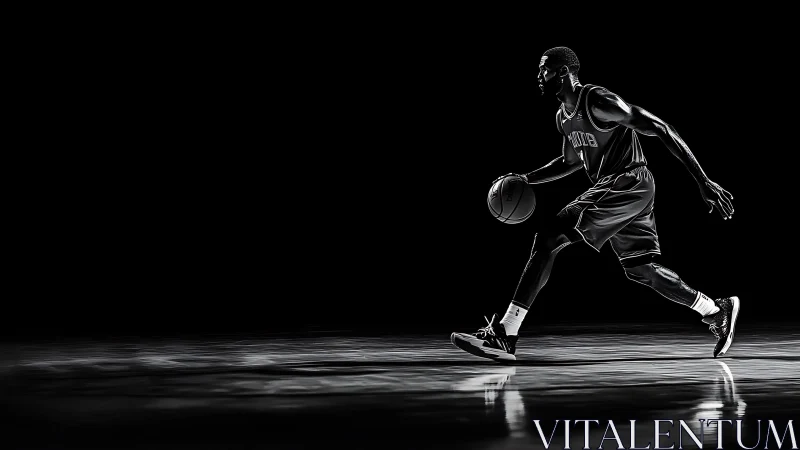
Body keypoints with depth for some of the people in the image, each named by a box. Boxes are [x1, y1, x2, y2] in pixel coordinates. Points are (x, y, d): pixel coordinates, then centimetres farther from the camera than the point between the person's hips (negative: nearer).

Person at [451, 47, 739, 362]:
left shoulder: (598, 102, -16)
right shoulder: (563, 117, 12)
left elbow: (661, 130, -17)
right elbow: (572, 161, 31)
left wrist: (703, 182, -21)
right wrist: (528, 179, 16)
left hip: (629, 184, -10)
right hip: (609, 186, 10)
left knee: (547, 239, -17)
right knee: (640, 271, 17)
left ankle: (504, 336, -21)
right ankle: (718, 311, 30)